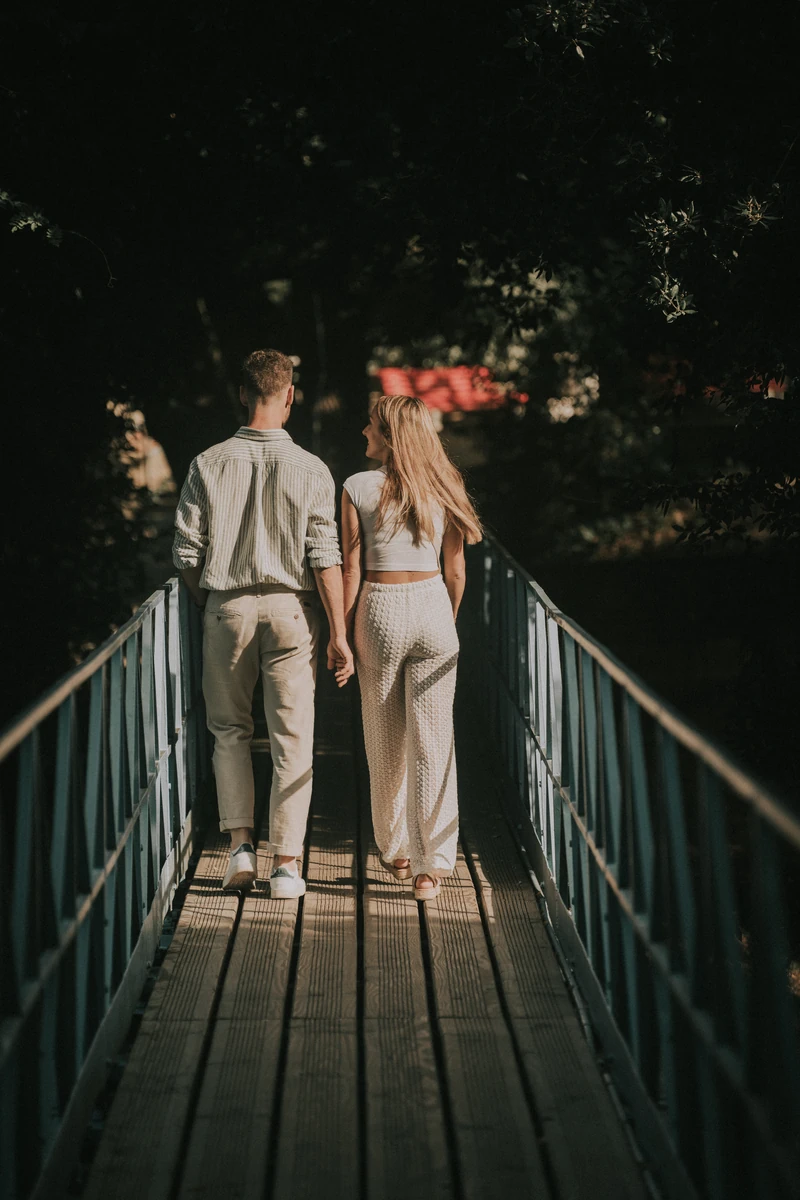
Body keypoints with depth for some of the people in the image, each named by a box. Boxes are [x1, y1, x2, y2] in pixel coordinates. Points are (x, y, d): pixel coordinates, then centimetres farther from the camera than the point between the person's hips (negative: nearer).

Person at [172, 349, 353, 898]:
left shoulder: (209, 464, -2)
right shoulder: (311, 470, -5)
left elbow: (187, 551, -1)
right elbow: (325, 558, -8)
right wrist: (339, 634, -5)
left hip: (227, 606, 1)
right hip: (290, 608, -1)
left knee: (230, 729, 17)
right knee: (292, 737, 4)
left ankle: (241, 843, 6)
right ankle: (286, 863, 3)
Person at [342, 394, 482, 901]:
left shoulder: (358, 488, -5)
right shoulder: (442, 488, 3)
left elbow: (352, 569, -5)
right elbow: (457, 571, 5)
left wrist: (343, 635, 2)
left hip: (379, 611, -1)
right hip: (432, 609, 1)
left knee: (386, 743, 13)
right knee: (432, 742, 1)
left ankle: (395, 849, 25)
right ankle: (431, 864, -1)